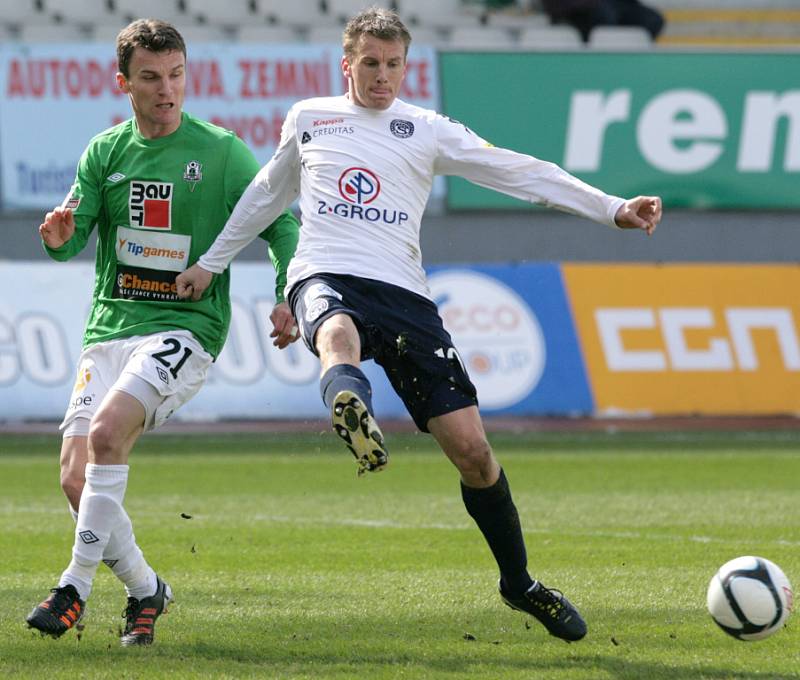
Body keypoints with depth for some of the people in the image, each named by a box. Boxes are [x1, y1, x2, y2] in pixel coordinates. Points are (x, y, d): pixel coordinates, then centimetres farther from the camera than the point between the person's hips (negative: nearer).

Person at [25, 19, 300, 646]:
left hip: (186, 325, -5)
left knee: (107, 430, -28)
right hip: (110, 327, 5)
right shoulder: (106, 151, 10)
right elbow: (72, 238, 7)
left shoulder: (222, 151, -1)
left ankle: (77, 586, -19)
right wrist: (60, 235, -17)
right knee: (76, 477, -7)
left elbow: (279, 224, 4)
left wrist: (289, 298, -11)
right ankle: (144, 589, 16)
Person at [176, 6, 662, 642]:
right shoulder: (308, 119, 18)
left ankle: (519, 583, 14)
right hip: (325, 279, -1)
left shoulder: (427, 131, 13)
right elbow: (266, 195, 33)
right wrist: (209, 263, 37)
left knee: (472, 449, -5)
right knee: (339, 338, -42)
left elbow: (520, 172, 8)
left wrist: (612, 209, 0)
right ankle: (354, 416, -78)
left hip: (402, 292, 1)